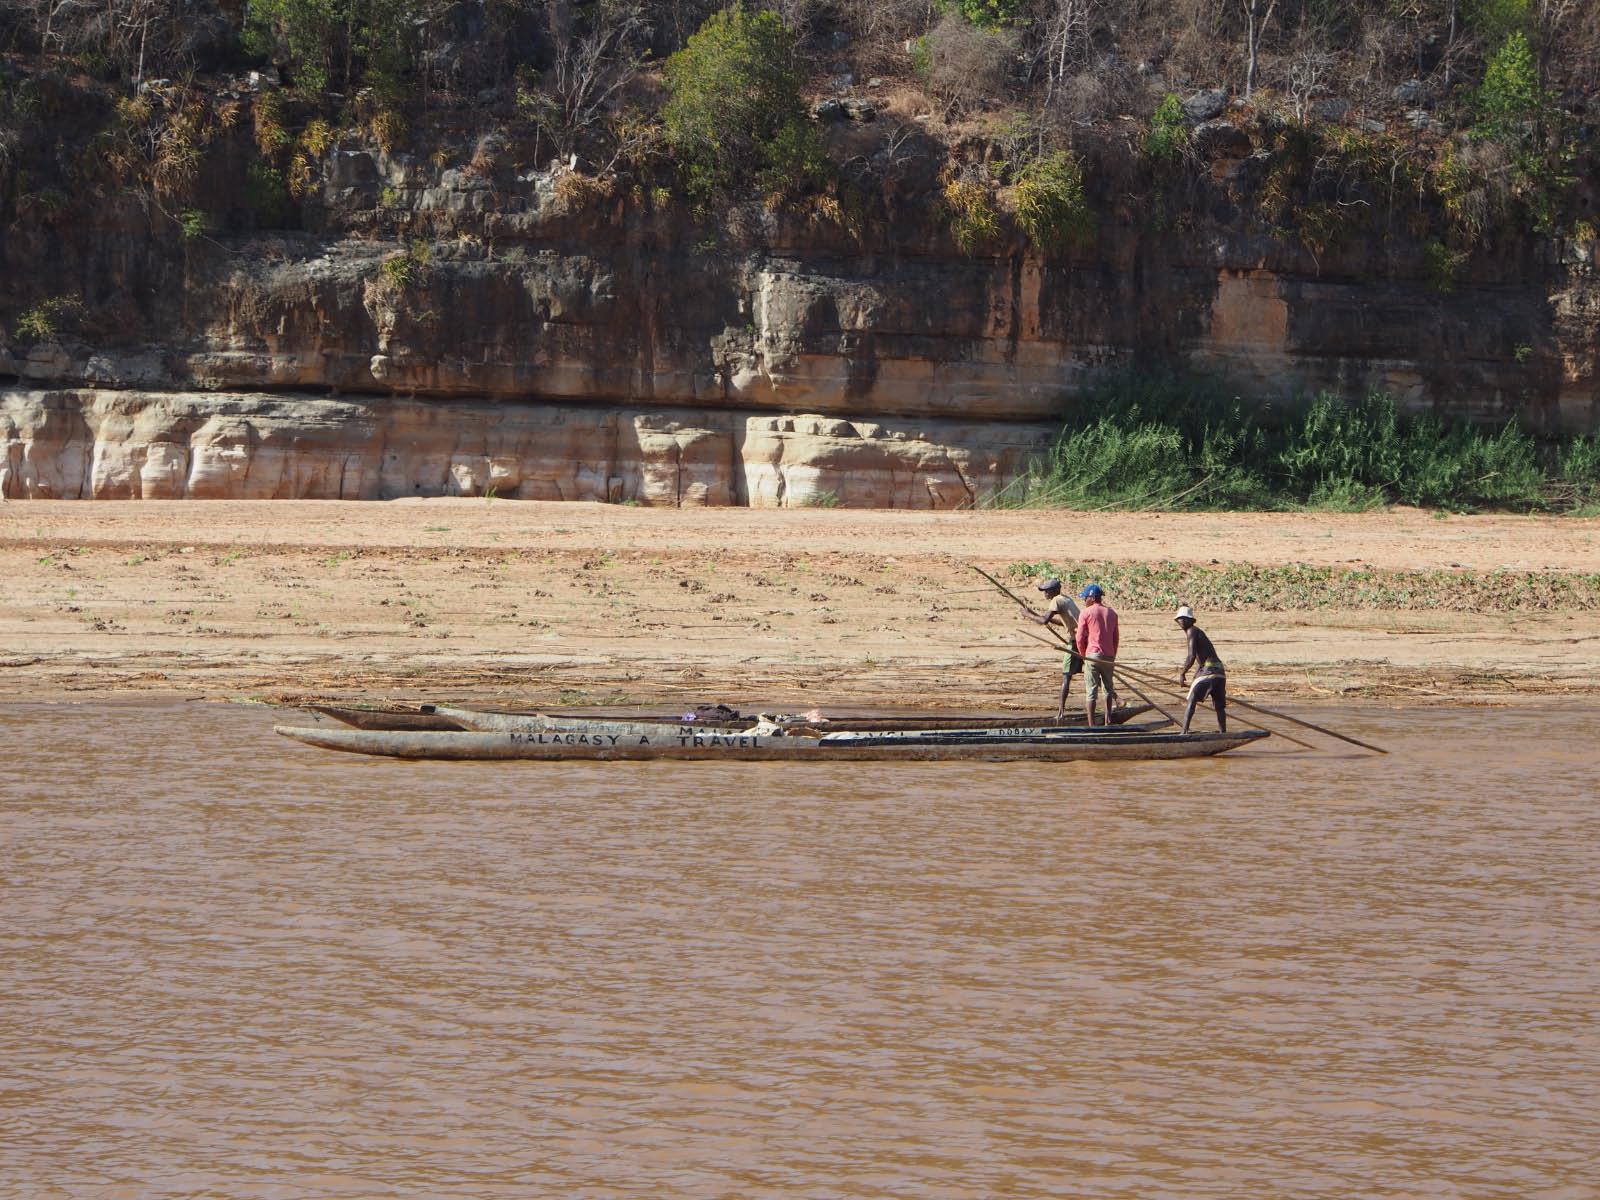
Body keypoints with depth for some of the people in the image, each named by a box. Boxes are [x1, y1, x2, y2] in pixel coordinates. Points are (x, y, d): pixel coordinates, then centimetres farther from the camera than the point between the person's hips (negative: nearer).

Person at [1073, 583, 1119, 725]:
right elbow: (1115, 638, 14)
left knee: (1092, 691, -1)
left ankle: (1091, 725, -3)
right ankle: (1108, 720, 14)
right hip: (1109, 655, 4)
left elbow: (1080, 638, -5)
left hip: (1092, 655, -4)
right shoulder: (1111, 612, 10)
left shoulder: (1086, 613, -4)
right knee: (1108, 688, 18)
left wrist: (1083, 655, 10)